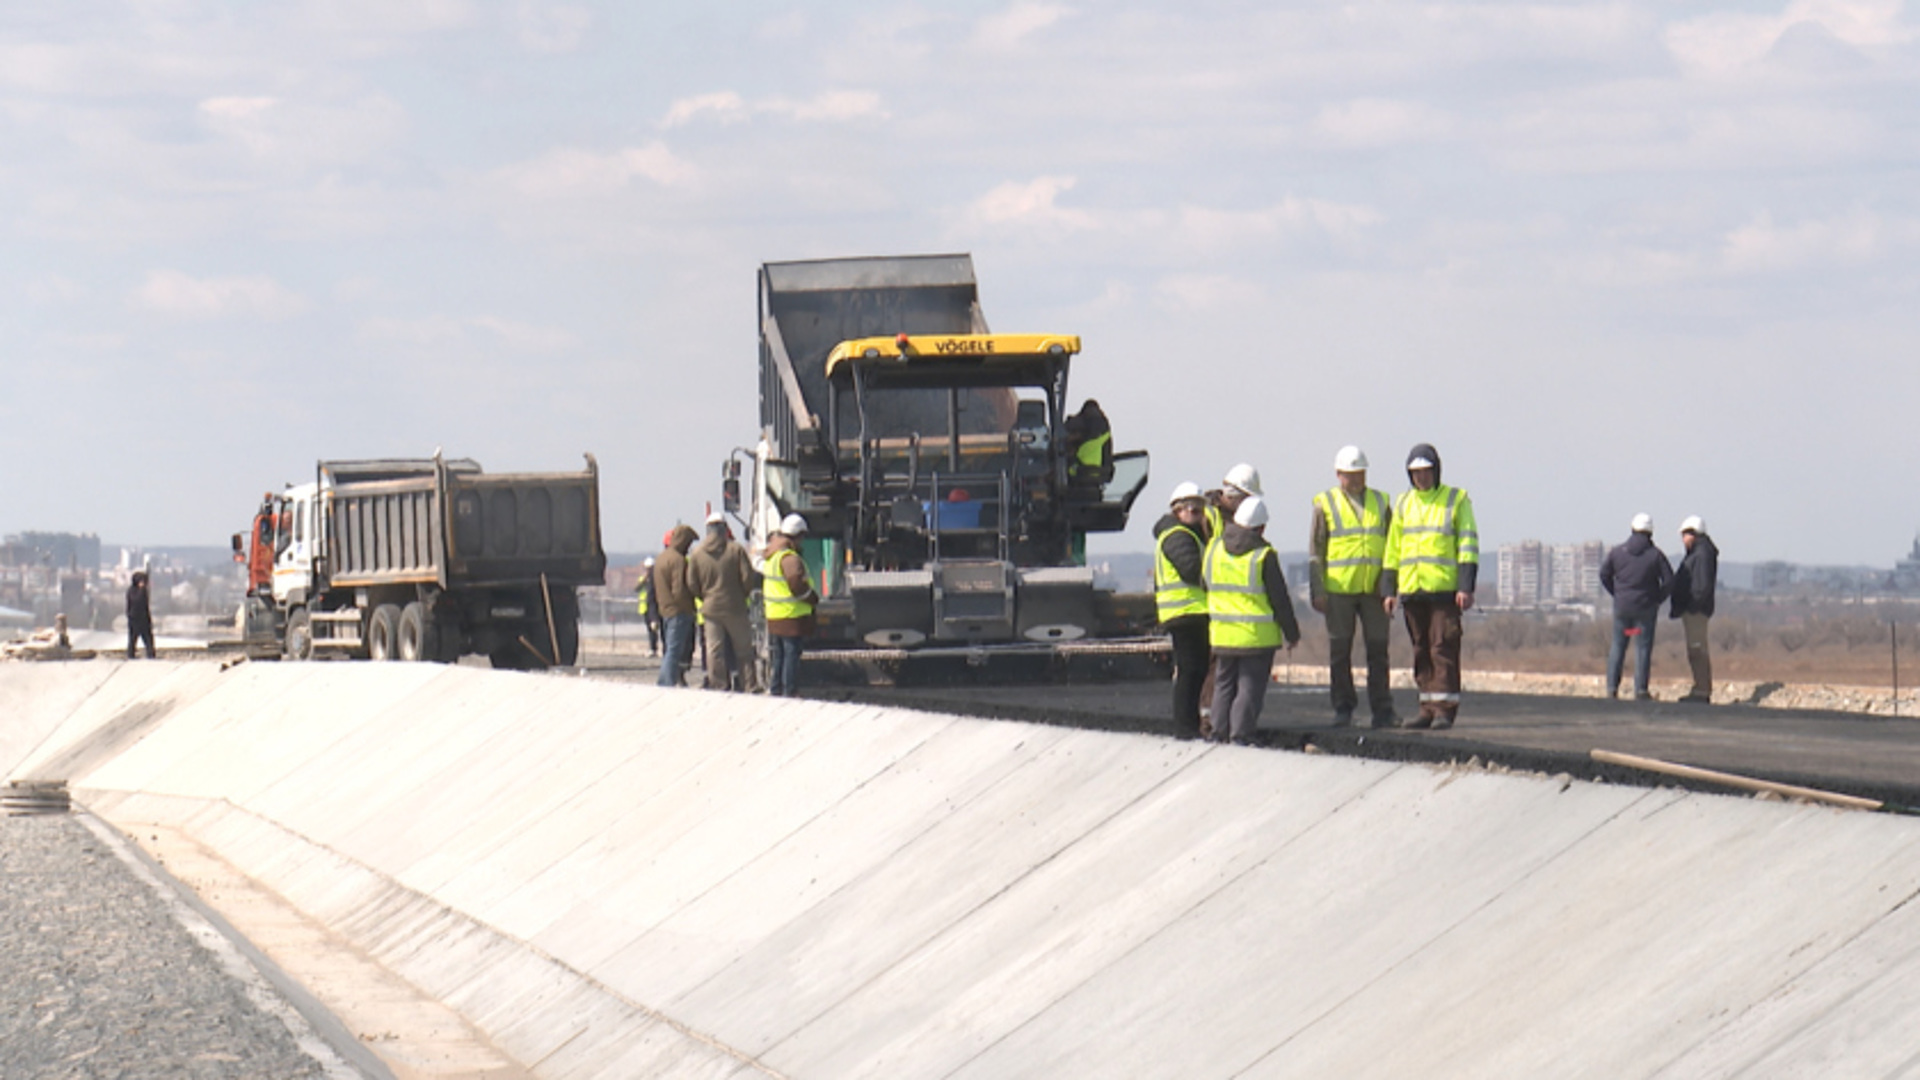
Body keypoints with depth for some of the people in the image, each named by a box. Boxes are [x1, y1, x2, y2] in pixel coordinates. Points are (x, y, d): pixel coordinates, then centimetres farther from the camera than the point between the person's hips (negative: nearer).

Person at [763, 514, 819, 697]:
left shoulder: (772, 556, 13)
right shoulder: (790, 558, -18)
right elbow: (796, 584, -23)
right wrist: (813, 599, -9)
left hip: (773, 617, 9)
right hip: (792, 616, -9)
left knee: (778, 656, 15)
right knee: (791, 655, -4)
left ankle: (775, 690, 20)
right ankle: (790, 692, -4)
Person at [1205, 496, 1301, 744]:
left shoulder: (1214, 548, 2)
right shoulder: (1264, 556, -12)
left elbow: (1205, 584, 16)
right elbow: (1280, 599, -7)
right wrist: (1292, 632, 3)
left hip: (1222, 633, 4)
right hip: (1258, 636, -4)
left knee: (1224, 685, 14)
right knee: (1250, 686, 0)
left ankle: (1220, 731, 11)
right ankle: (1241, 734, -5)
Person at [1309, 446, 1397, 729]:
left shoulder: (1380, 503, 11)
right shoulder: (1325, 504, 3)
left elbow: (1392, 545, 15)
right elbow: (1315, 551, 2)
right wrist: (1317, 591, -6)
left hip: (1373, 589, 2)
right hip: (1338, 590, -2)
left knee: (1378, 649, 0)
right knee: (1340, 652, 4)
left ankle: (1382, 710, 3)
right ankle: (1343, 709, 11)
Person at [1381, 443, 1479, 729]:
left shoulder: (1456, 499, 2)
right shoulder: (1404, 503, 15)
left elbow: (1468, 545, -3)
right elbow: (1393, 548, 17)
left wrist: (1466, 587, -12)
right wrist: (1388, 590, 11)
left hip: (1444, 589, -5)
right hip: (1411, 589, 5)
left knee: (1444, 649, -9)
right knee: (1421, 651, 6)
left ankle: (1445, 709, -9)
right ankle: (1428, 709, 10)